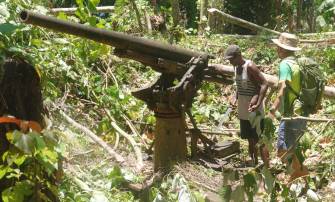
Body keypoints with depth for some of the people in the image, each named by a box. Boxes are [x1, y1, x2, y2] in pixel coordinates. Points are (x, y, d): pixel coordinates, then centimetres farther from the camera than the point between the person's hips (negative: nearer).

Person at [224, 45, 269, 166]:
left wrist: (258, 104, -27)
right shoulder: (236, 67, 8)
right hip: (243, 111, 8)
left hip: (254, 110, -8)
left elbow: (264, 84, -20)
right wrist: (235, 98, 8)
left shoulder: (250, 67, -17)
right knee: (250, 140, 15)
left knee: (260, 141, -5)